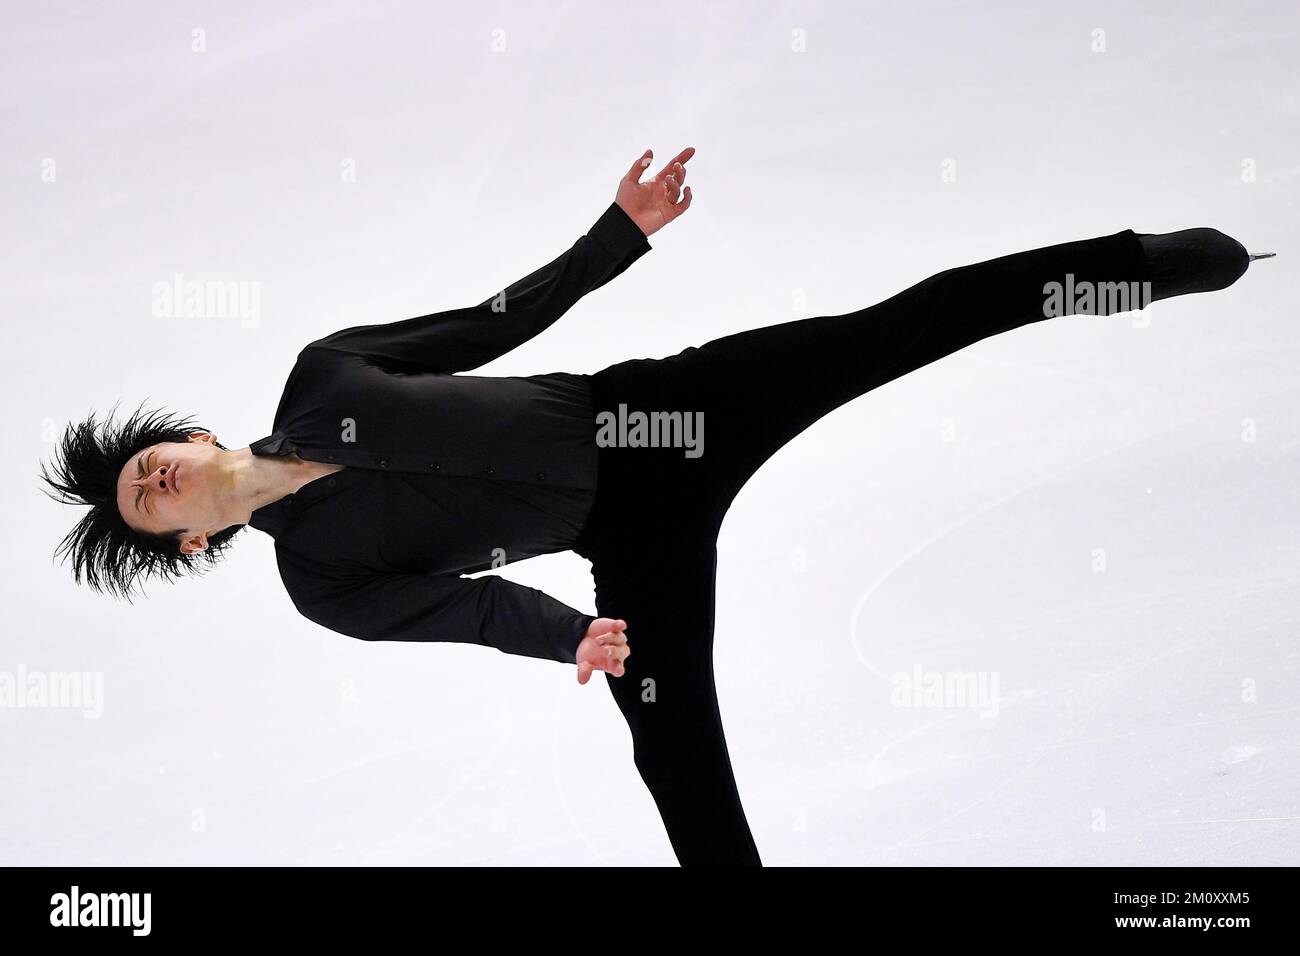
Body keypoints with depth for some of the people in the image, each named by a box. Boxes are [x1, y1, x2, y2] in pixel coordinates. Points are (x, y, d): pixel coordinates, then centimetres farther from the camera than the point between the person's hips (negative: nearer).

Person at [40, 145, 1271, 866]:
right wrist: (567, 636, -28)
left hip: (648, 410, 2)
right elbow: (452, 601, -9)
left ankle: (1143, 263, 4)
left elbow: (499, 316, 8)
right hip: (634, 548, -1)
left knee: (894, 329, -5)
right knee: (676, 758, -10)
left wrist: (619, 229, 1)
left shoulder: (321, 373, 6)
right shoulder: (317, 579, 2)